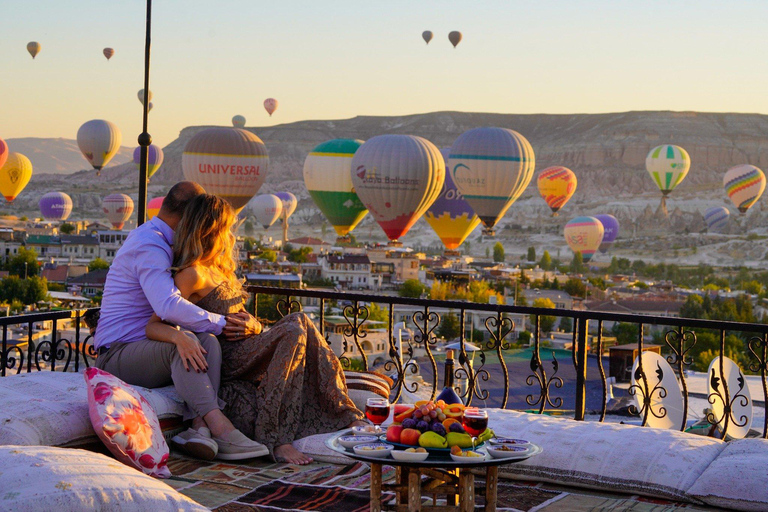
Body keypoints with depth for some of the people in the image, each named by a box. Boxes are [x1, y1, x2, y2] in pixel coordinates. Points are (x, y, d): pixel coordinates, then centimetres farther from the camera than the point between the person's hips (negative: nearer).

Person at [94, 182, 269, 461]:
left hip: (146, 349, 9)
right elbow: (169, 306, -32)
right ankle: (219, 428, -47)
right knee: (184, 341, -37)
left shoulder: (150, 237, 22)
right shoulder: (149, 246, -14)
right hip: (117, 356, -9)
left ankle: (200, 427, -39)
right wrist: (219, 322, -20)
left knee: (208, 341, -20)